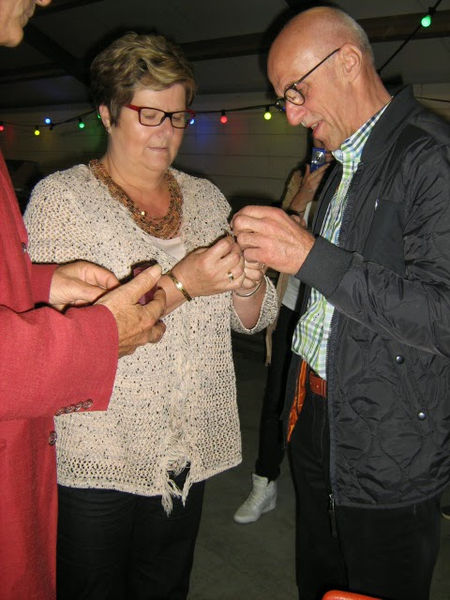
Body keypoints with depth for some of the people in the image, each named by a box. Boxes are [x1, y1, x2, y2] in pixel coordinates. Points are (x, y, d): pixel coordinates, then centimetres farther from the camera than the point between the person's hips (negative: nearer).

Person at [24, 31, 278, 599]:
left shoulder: (206, 197, 8)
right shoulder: (60, 196, -7)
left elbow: (254, 318, 11)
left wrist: (248, 284, -13)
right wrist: (179, 284, -25)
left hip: (187, 451, 5)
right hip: (95, 454, -4)